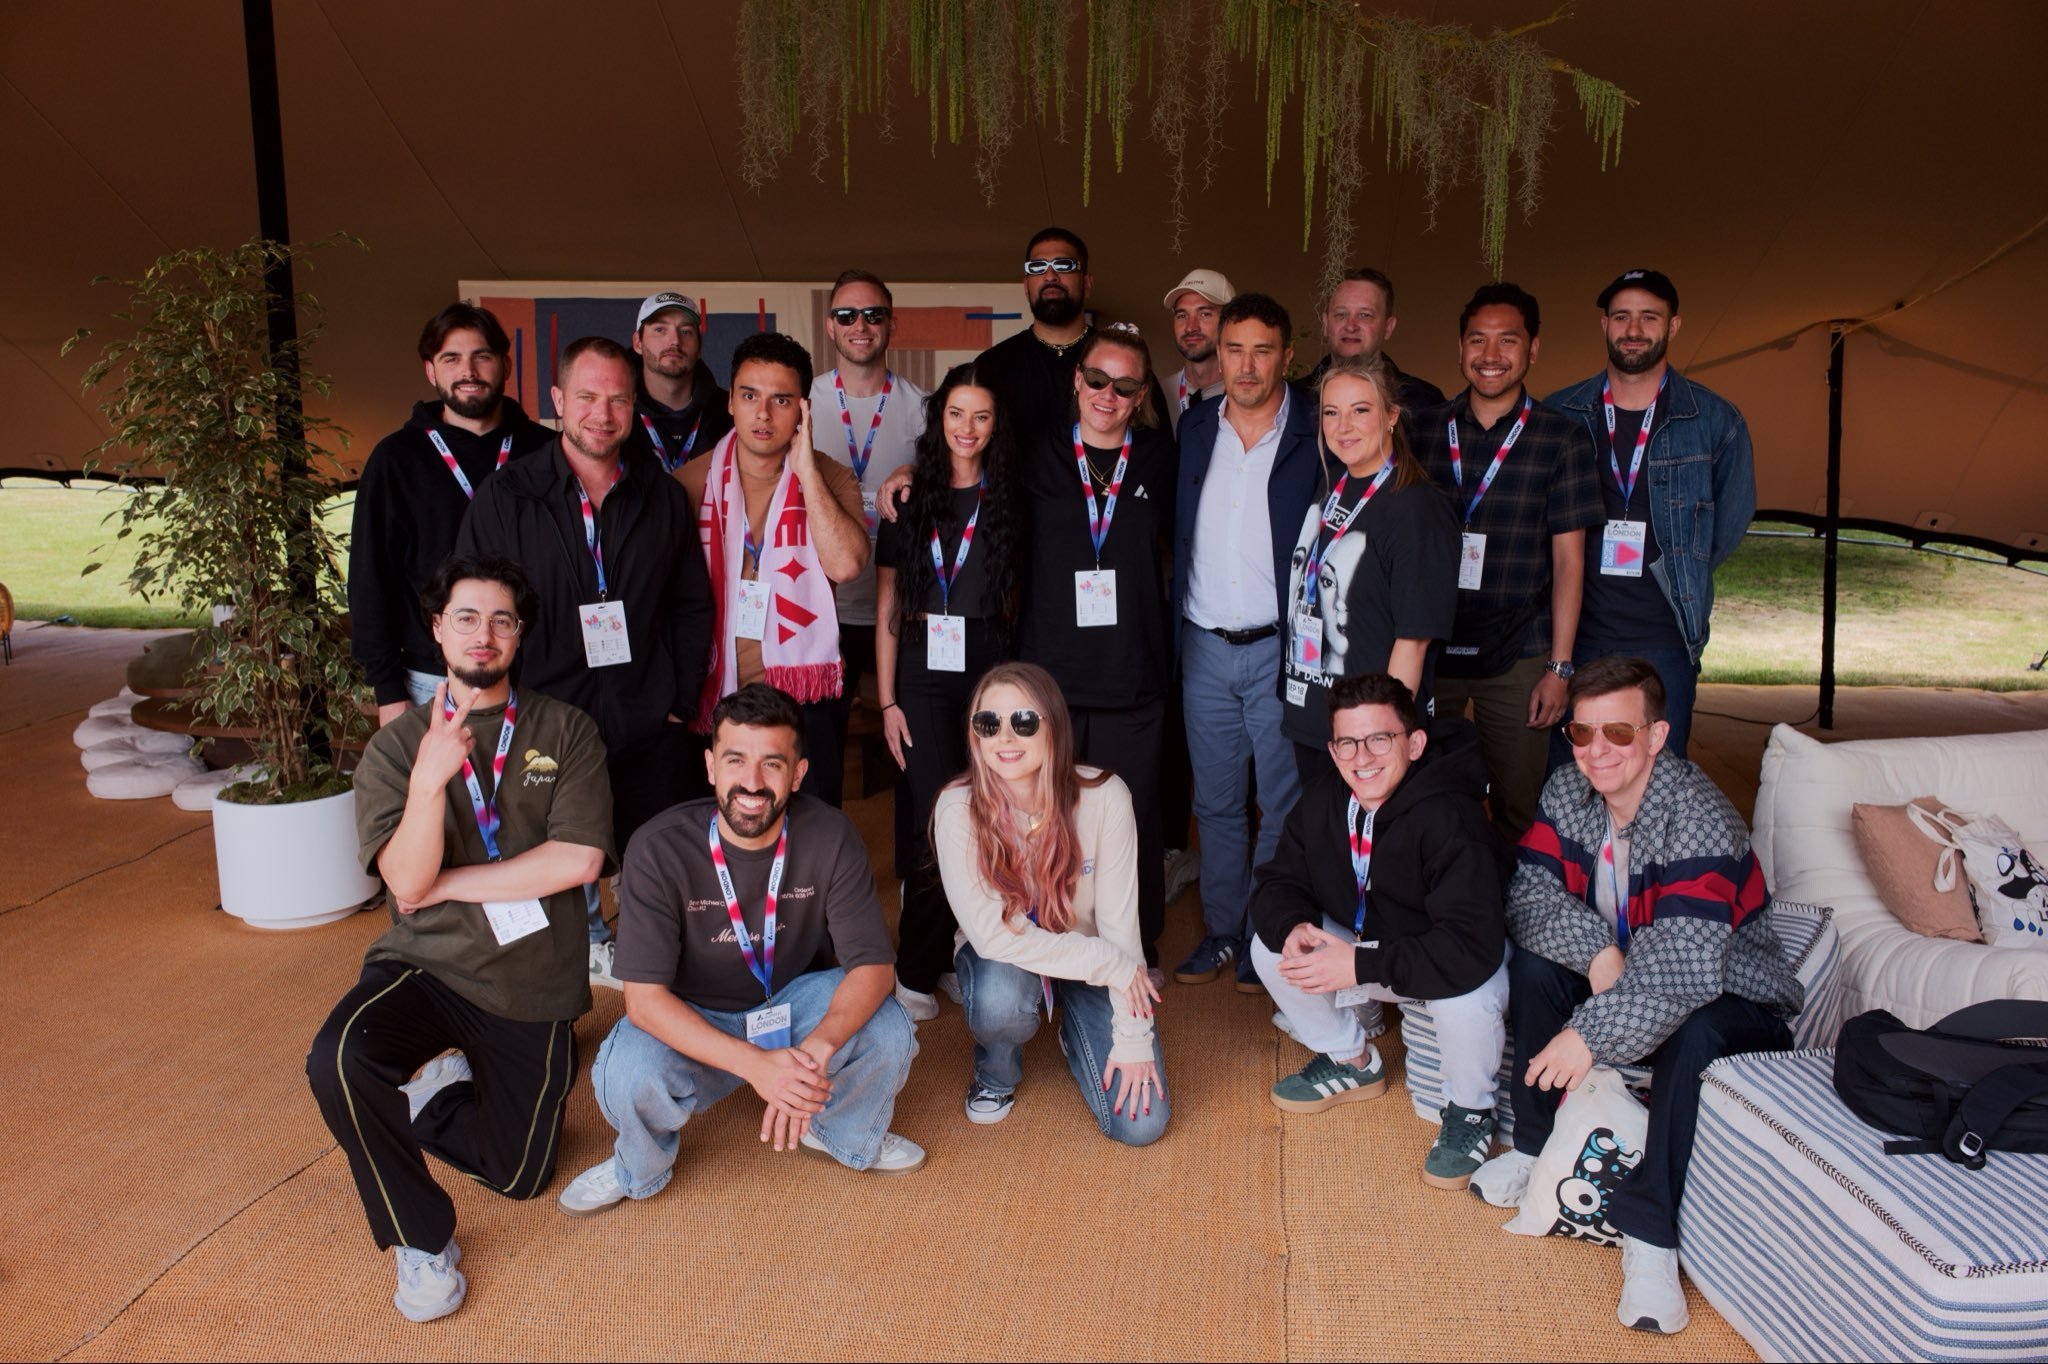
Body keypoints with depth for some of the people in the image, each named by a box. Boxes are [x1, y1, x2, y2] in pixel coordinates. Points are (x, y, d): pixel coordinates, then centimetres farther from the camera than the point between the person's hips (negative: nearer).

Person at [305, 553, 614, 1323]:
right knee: (339, 1061, -32)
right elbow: (406, 883, -15)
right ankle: (422, 1239, -6)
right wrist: (429, 779, -31)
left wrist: (451, 883, -14)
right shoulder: (397, 745, -2)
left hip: (533, 988, 1)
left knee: (518, 1175, 6)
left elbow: (578, 860, -17)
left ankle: (435, 1095, 39)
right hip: (426, 967, 0)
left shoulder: (565, 731, -4)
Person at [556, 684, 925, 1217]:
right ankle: (640, 1167, 7)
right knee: (628, 1074, -32)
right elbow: (644, 997, -25)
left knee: (888, 1033, -26)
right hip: (694, 1021, -1)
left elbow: (872, 964, -20)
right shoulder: (659, 849, -23)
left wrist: (818, 1048, -42)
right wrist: (754, 1063, -40)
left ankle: (843, 1134, 10)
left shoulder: (831, 837, -19)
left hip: (799, 1001, 2)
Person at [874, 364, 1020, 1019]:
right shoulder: (908, 500, 7)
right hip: (923, 676, 0)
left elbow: (1016, 601, 7)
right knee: (933, 823, -3)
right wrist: (887, 700, 1)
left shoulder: (1008, 503, 7)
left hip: (990, 671, 1)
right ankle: (917, 971, 10)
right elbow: (887, 608, 6)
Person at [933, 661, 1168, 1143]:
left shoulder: (1104, 797, -24)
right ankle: (996, 1076, 1)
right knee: (1001, 998, -37)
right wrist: (1111, 963, -26)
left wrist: (1132, 1038, -18)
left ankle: (1072, 1032, 22)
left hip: (1088, 956, 1)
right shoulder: (959, 809, -25)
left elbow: (1119, 921, -18)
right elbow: (993, 935, -27)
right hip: (1001, 957, 0)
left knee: (1141, 1122, -12)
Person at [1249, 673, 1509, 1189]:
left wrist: (1361, 965, -40)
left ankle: (1471, 1109, -2)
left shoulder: (1448, 818, -33)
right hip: (1368, 939, 6)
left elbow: (1472, 948, -40)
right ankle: (1353, 1063, 14)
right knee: (1269, 948, -12)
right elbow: (1278, 882, -5)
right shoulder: (1322, 798, -13)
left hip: (1455, 959, -6)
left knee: (1469, 1001, -37)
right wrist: (1293, 927, -29)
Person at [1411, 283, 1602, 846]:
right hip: (1426, 648, 2)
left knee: (1518, 810, 4)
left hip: (1517, 657, -1)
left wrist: (1560, 667, -4)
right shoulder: (1423, 430, 4)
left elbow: (1568, 559, 0)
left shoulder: (1562, 439, -1)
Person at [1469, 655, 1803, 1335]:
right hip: (1624, 977, 6)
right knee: (1534, 964, -17)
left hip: (1734, 1000, -6)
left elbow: (1686, 966, -38)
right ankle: (1535, 1145, 0)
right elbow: (1529, 895, -11)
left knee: (1693, 1026, -36)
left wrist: (1590, 1032, -40)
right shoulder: (1569, 789, -9)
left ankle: (1649, 1233, -24)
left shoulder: (1697, 817, -29)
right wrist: (1597, 949, -29)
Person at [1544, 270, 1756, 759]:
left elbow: (1731, 519, 13)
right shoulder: (1557, 414, 5)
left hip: (1663, 644, -1)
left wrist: (1678, 580, 12)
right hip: (1574, 637, 1)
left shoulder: (1716, 420, 3)